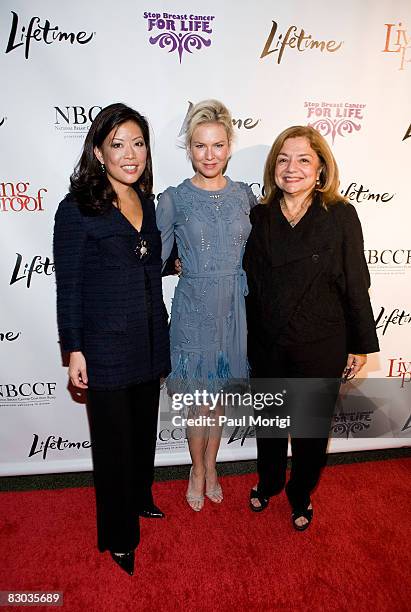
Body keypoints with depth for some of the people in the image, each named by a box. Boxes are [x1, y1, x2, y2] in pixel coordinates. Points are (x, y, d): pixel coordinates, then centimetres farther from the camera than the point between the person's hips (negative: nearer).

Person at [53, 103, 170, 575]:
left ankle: (139, 497, 48)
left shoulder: (146, 203, 8)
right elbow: (68, 286, -11)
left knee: (144, 427, 21)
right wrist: (74, 350, -11)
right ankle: (119, 534, 34)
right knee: (114, 439, 10)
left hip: (149, 342, 6)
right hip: (106, 347, -6)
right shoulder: (77, 209, -12)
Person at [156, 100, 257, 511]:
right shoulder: (173, 200, -6)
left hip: (234, 308, 3)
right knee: (201, 400, 10)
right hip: (194, 310, -2)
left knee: (218, 394, 17)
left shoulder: (244, 195, 3)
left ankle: (210, 466, 40)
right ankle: (198, 469, 37)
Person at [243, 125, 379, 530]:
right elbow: (250, 282, 3)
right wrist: (248, 341, 4)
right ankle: (267, 483, 49)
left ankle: (300, 496, 43)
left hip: (321, 348, -2)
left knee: (312, 427, 15)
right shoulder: (259, 216, -2)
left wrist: (361, 344, -3)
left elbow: (355, 284, -6)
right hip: (267, 345, 3)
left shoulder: (340, 216, -9)